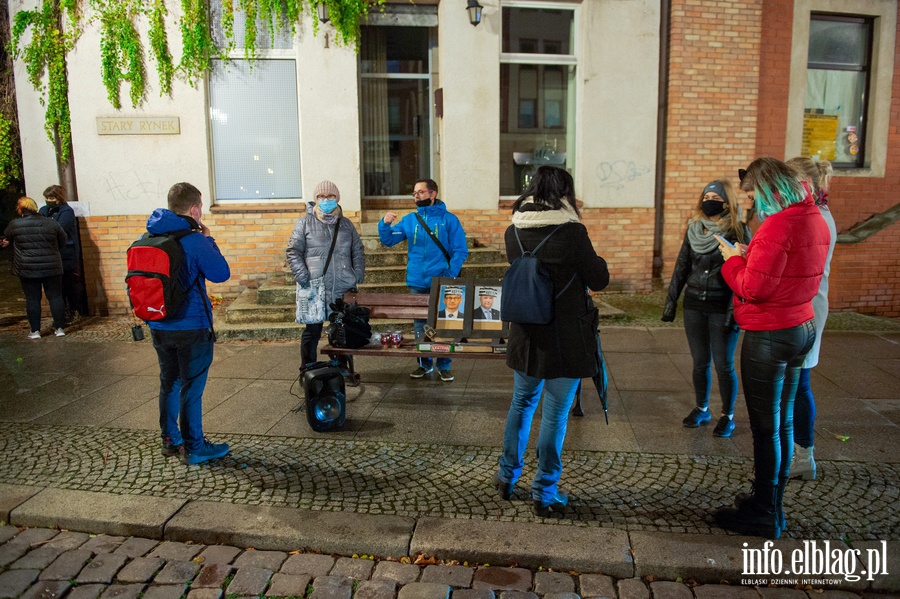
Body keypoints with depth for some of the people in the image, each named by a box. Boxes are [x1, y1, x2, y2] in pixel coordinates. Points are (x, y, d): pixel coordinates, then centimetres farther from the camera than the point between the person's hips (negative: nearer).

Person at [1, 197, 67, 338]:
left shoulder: (14, 225, -4)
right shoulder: (52, 223, -2)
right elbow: (63, 242, 10)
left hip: (27, 269, -1)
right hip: (52, 268, 1)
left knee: (32, 299, 6)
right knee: (55, 296, 7)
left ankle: (35, 331, 9)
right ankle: (60, 328, 8)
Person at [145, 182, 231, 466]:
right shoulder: (194, 240, -18)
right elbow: (222, 273, -12)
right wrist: (208, 238, -3)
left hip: (158, 325, 7)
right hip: (191, 326, -7)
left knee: (169, 383, 19)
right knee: (192, 388, 3)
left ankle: (170, 440, 30)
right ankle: (194, 448, 12)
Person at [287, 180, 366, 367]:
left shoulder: (346, 224, 13)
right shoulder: (305, 222, 3)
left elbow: (358, 252, 16)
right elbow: (293, 252, -1)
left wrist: (358, 276, 4)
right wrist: (303, 278, -12)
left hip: (344, 289, 3)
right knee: (312, 331, 3)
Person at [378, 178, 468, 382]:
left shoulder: (449, 219, -2)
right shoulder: (409, 220, 8)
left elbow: (460, 250, -5)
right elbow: (388, 240, 7)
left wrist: (451, 275, -16)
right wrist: (385, 224, -13)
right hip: (416, 283, 3)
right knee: (419, 325, 11)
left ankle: (444, 365, 16)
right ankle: (424, 363, 24)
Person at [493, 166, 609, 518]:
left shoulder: (513, 232, -1)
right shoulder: (572, 231, -16)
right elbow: (599, 280, -7)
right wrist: (594, 260, 10)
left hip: (526, 337, 5)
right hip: (566, 339, -5)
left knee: (521, 404, 21)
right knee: (555, 414, 6)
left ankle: (507, 476, 33)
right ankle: (545, 493, 17)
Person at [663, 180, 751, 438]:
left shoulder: (739, 231, -6)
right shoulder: (694, 230, 7)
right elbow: (681, 268, 11)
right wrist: (671, 301, 8)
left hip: (723, 308, -4)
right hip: (694, 306, 4)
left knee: (724, 364, 3)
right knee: (699, 362, 12)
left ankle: (728, 416, 20)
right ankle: (701, 409, 28)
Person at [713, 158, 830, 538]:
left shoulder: (778, 225, -21)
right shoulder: (814, 219, 8)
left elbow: (753, 289, -22)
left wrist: (734, 259, -6)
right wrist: (750, 256, 7)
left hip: (769, 335, -9)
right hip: (801, 328, 9)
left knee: (766, 427, 2)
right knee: (782, 423, 17)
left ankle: (763, 515, 15)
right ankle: (771, 503, 31)